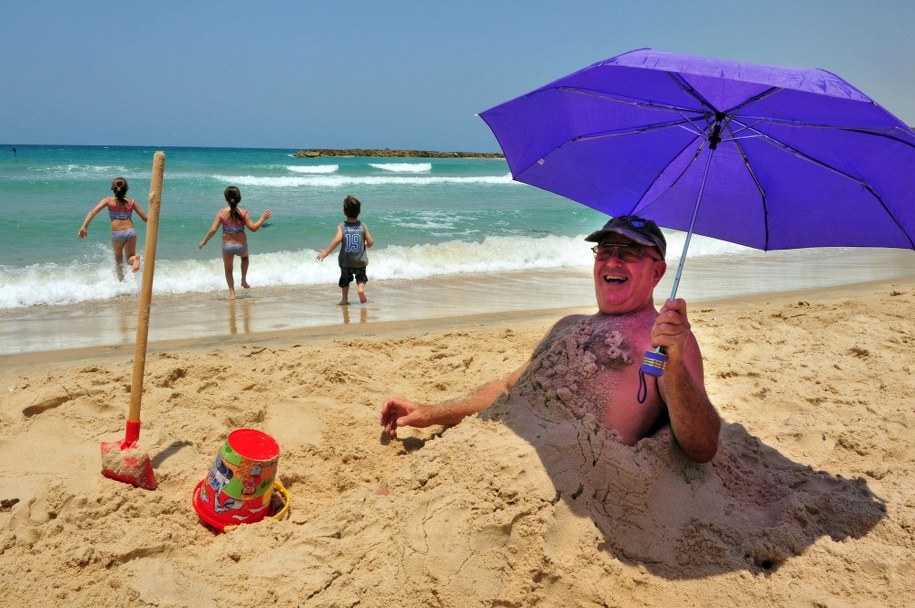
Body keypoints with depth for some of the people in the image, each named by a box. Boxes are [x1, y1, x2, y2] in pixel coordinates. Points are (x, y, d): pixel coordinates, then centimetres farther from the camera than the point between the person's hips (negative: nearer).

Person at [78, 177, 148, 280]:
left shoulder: (108, 200, 5)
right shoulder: (131, 202, 7)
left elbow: (93, 212, -8)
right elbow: (145, 218, 9)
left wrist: (84, 227, -13)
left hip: (116, 234, 0)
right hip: (130, 232, 0)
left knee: (118, 260, 25)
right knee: (130, 258, 13)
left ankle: (121, 280, 25)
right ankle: (135, 258, -23)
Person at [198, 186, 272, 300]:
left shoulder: (221, 213, -11)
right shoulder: (243, 213, -13)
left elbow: (213, 229, -12)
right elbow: (253, 228, -13)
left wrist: (204, 242, 0)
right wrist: (263, 218, 0)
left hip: (227, 245, 0)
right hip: (241, 246, 0)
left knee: (228, 269, 22)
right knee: (245, 257, 38)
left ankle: (232, 293, 16)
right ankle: (244, 280, 34)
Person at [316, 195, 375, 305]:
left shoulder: (341, 226, -10)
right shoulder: (363, 226, -7)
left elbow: (338, 239, -26)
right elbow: (370, 243, -7)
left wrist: (326, 252, -24)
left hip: (345, 261, 0)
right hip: (360, 261, 0)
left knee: (345, 278, 24)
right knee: (361, 277, 20)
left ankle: (344, 298, 27)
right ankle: (361, 288, -9)